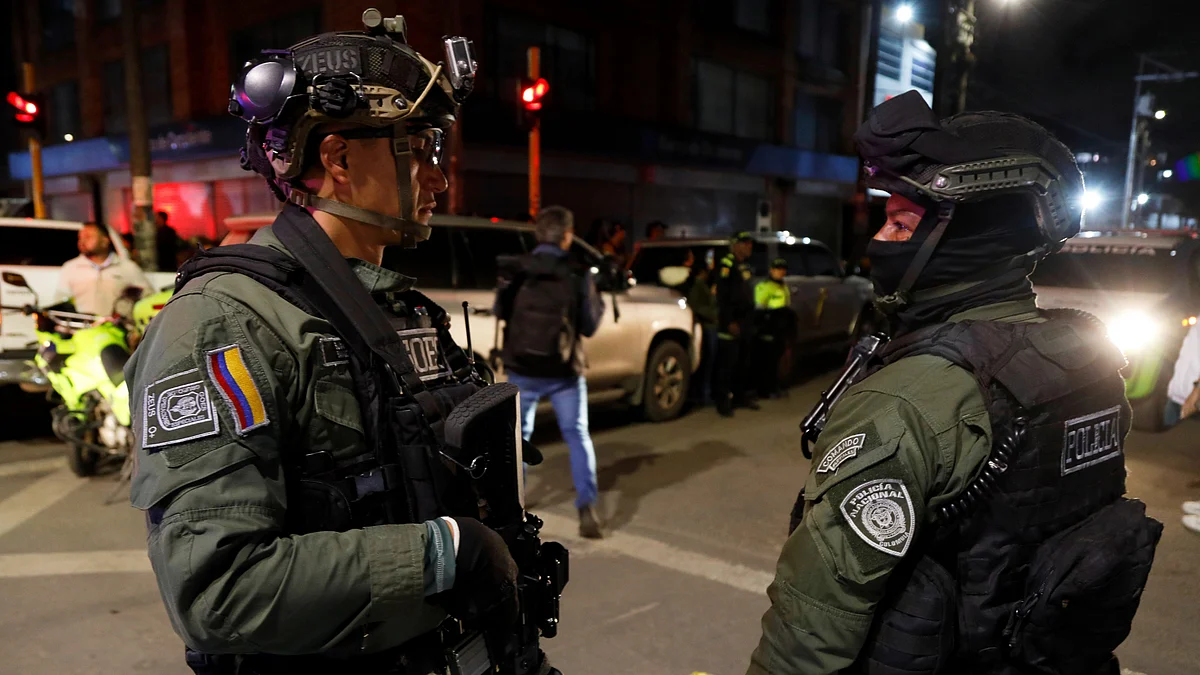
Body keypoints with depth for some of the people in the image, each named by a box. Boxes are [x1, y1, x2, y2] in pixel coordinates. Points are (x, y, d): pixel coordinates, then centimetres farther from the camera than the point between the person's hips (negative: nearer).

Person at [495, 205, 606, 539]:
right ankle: (586, 506, -2)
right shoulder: (578, 277, -11)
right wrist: (598, 299, 13)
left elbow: (501, 313, 6)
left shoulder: (515, 272, -7)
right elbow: (588, 326, -4)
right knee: (577, 436, 9)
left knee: (518, 433, 19)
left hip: (522, 369, 2)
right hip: (564, 372, -2)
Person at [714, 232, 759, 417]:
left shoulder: (745, 266, 18)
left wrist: (750, 321, 19)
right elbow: (722, 296, -17)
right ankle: (723, 400, -4)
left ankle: (740, 396, 24)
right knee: (727, 363, -8)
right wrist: (729, 322, -21)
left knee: (743, 362, 14)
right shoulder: (727, 264, -11)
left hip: (745, 322, 9)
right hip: (731, 323, -9)